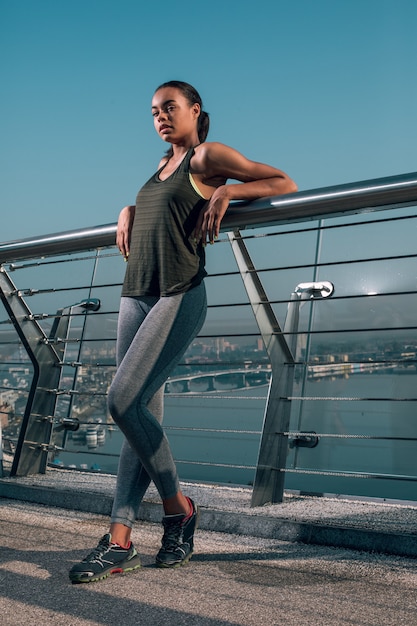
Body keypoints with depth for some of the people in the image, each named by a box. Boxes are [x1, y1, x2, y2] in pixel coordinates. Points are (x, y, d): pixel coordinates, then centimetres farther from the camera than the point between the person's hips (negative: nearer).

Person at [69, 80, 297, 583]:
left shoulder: (209, 156, 4)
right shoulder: (161, 166, 23)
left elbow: (284, 183, 3)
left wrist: (226, 191, -10)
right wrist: (126, 212, 22)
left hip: (179, 296, -7)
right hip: (135, 295, 7)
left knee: (123, 401, -17)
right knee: (144, 413, 2)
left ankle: (177, 505, 4)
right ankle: (119, 541, 4)